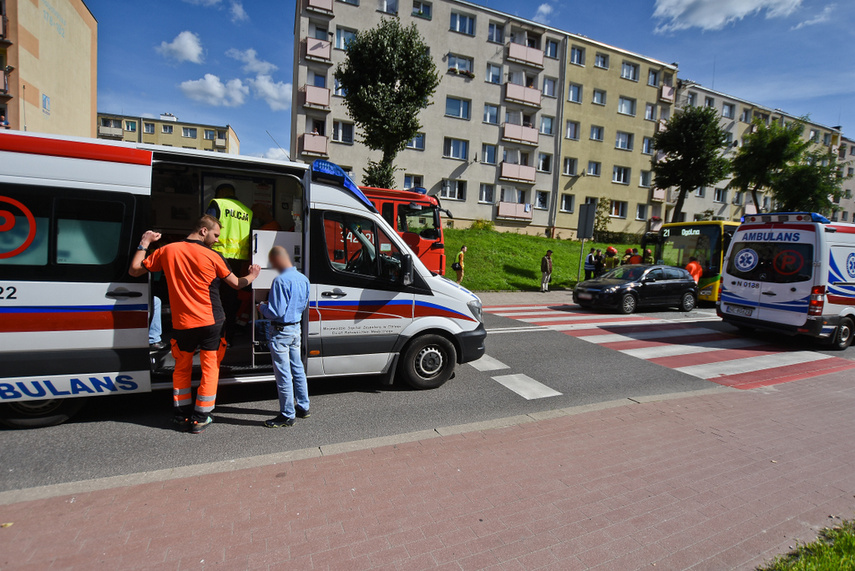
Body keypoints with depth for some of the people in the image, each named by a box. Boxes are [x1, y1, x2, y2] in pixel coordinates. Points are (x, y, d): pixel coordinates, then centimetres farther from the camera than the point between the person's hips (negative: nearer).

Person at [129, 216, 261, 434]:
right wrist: (251, 276, 23)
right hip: (210, 323, -3)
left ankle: (182, 415, 27)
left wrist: (144, 243, 18)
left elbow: (134, 270, 9)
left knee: (182, 369, 20)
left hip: (181, 325, 3)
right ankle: (200, 418, 15)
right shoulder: (212, 256, -8)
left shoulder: (167, 250, 0)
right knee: (210, 369, 9)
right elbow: (237, 284, 3)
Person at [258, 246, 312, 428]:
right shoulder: (303, 278, 5)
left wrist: (262, 308, -4)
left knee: (283, 374, 1)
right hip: (296, 328, 8)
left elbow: (277, 312, -24)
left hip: (281, 331, -8)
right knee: (298, 369, 18)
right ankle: (303, 407, 29)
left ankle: (287, 415, 10)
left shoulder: (281, 280, -21)